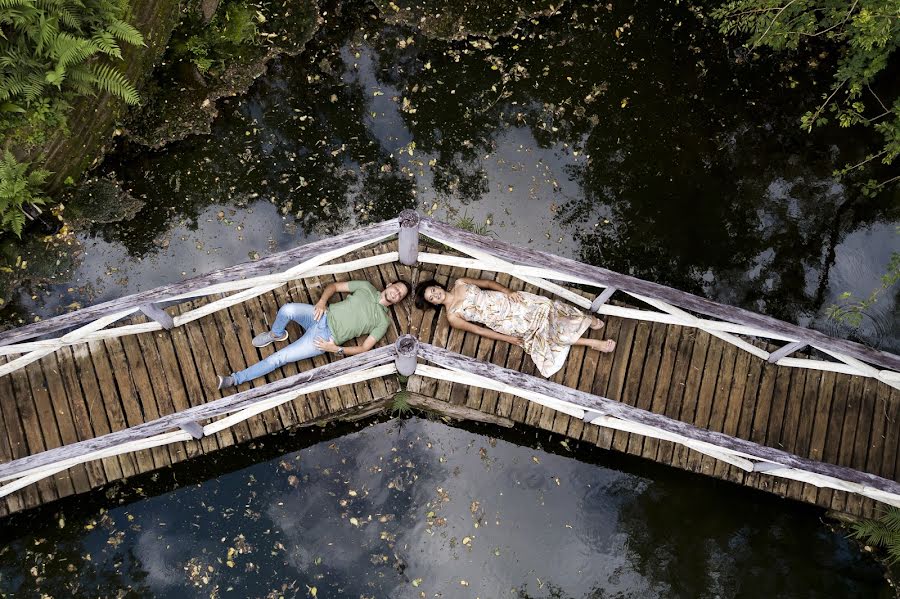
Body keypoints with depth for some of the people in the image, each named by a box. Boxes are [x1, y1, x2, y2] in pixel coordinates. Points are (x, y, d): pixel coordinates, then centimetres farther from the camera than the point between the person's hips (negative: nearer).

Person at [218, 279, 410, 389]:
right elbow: (333, 286, 13)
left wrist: (337, 349, -15)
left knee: (278, 358, -13)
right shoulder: (367, 287, 10)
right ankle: (276, 334, 9)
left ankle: (235, 379, -1)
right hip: (322, 316, 3)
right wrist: (322, 301, -8)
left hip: (326, 338, -3)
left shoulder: (383, 321, 2)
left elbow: (365, 347, -4)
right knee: (287, 309, -27)